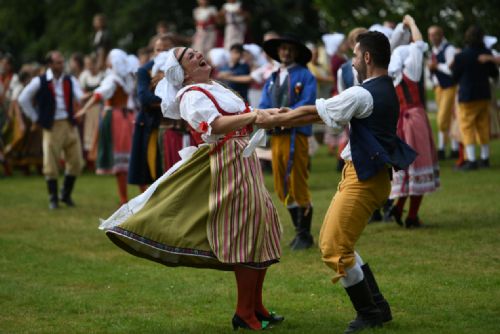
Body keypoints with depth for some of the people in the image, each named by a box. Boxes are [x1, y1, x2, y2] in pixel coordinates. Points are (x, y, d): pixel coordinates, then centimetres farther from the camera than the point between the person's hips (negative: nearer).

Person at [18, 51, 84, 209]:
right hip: (52, 127, -3)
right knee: (51, 163, -2)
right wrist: (35, 117, 3)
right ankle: (53, 198, 12)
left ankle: (66, 194, 22)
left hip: (70, 125, 3)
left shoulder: (70, 80, 7)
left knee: (76, 162, 4)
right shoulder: (40, 82, -3)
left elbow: (80, 97, -4)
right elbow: (23, 99, 3)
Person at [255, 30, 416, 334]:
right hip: (372, 175, 10)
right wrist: (286, 116, 16)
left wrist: (275, 120, 3)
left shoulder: (362, 95, -18)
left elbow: (313, 113, -9)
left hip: (363, 180, -10)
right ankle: (378, 306, 19)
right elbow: (323, 113, 17)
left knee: (335, 248, -6)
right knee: (336, 242, 16)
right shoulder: (386, 91, 12)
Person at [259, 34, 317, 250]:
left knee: (298, 186, -6)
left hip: (296, 134, -6)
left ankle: (305, 235, 2)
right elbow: (264, 106, 9)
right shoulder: (272, 79, 18)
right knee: (282, 188, 9)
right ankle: (299, 231, 19)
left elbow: (307, 103, -12)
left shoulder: (305, 75, 0)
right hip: (277, 135, 6)